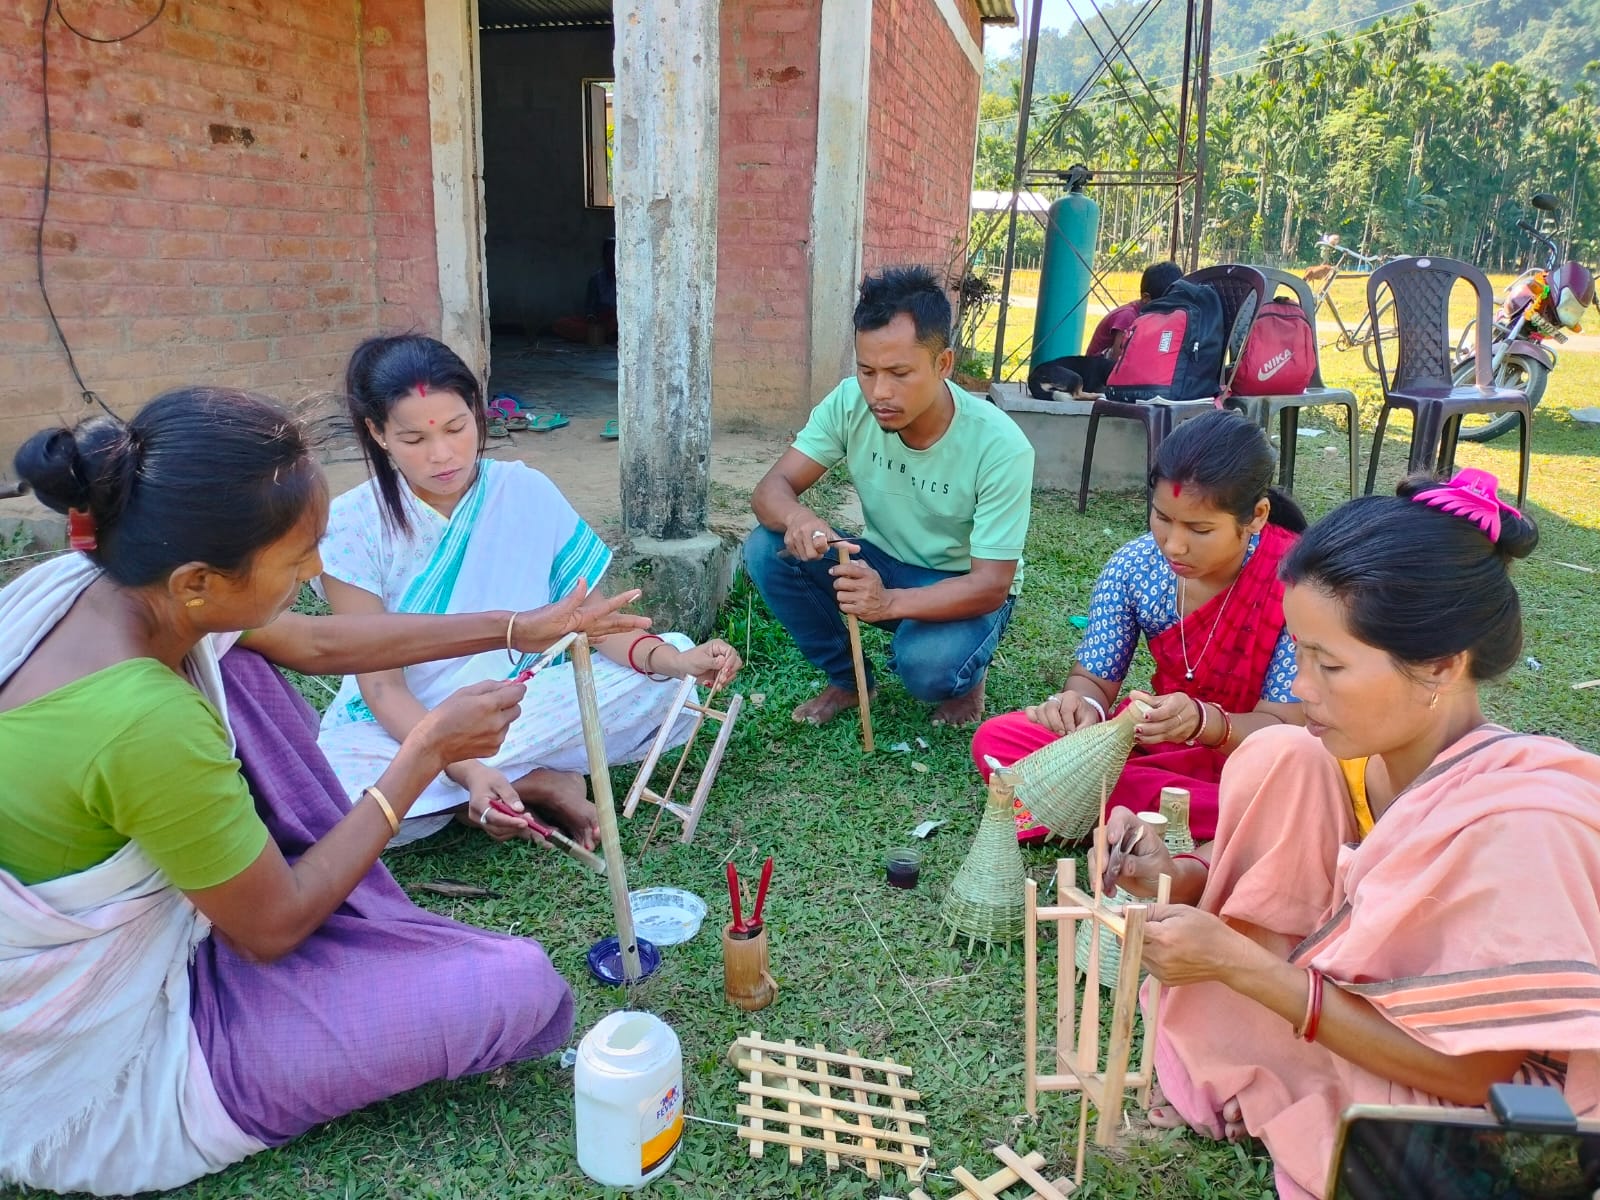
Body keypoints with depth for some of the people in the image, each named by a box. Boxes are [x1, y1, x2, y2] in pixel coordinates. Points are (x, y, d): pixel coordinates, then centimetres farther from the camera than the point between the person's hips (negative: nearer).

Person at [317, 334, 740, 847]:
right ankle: (540, 784, -14)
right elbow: (382, 687, -17)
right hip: (402, 725, -1)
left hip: (519, 704, 2)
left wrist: (676, 660, -31)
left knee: (662, 670, -20)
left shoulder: (527, 493, -8)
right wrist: (465, 769, -35)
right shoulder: (352, 526, -14)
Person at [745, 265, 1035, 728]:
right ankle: (847, 679, 2)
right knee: (766, 549, -20)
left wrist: (889, 602, -46)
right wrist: (796, 518, -44)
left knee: (926, 665, -35)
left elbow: (991, 585, -27)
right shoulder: (850, 403, -17)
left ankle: (966, 677, 4)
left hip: (963, 588, -4)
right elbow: (771, 489, -17)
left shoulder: (1000, 446, -27)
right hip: (882, 565, 4)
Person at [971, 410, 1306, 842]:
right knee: (996, 740, -17)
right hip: (1155, 740, 4)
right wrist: (1083, 705, -29)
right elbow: (1093, 678, -4)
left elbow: (1282, 727, -19)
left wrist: (1203, 721, -41)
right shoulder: (1135, 565, -10)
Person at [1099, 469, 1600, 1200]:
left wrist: (1237, 962, -28)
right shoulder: (1362, 754, -12)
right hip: (1366, 1000, 6)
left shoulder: (1515, 830, -33)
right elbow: (1290, 881, 0)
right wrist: (1182, 877, -20)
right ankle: (1226, 1077, 0)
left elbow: (1468, 1071, -25)